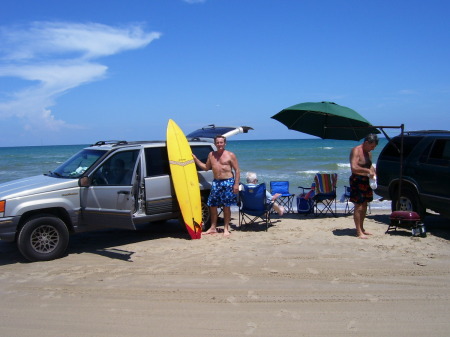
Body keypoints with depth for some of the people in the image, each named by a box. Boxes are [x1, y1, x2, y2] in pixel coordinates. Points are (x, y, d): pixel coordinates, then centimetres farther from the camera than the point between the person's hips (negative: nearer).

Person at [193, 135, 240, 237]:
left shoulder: (230, 155, 0)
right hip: (216, 182, 5)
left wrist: (236, 184, -11)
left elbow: (237, 170, -2)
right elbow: (206, 167, 23)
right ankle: (213, 228, 15)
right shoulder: (211, 155, 14)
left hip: (227, 182, -5)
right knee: (212, 205, 4)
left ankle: (226, 228, 10)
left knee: (226, 206, 0)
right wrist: (195, 159, 14)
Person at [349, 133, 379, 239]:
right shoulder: (356, 151, -15)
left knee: (364, 206, 14)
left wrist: (373, 172, 3)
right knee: (358, 206, -7)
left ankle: (361, 228, 25)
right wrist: (368, 171, -27)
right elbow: (354, 168, -26)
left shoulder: (368, 152, 13)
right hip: (357, 180, -9)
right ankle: (358, 232, -3)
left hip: (366, 181, 9)